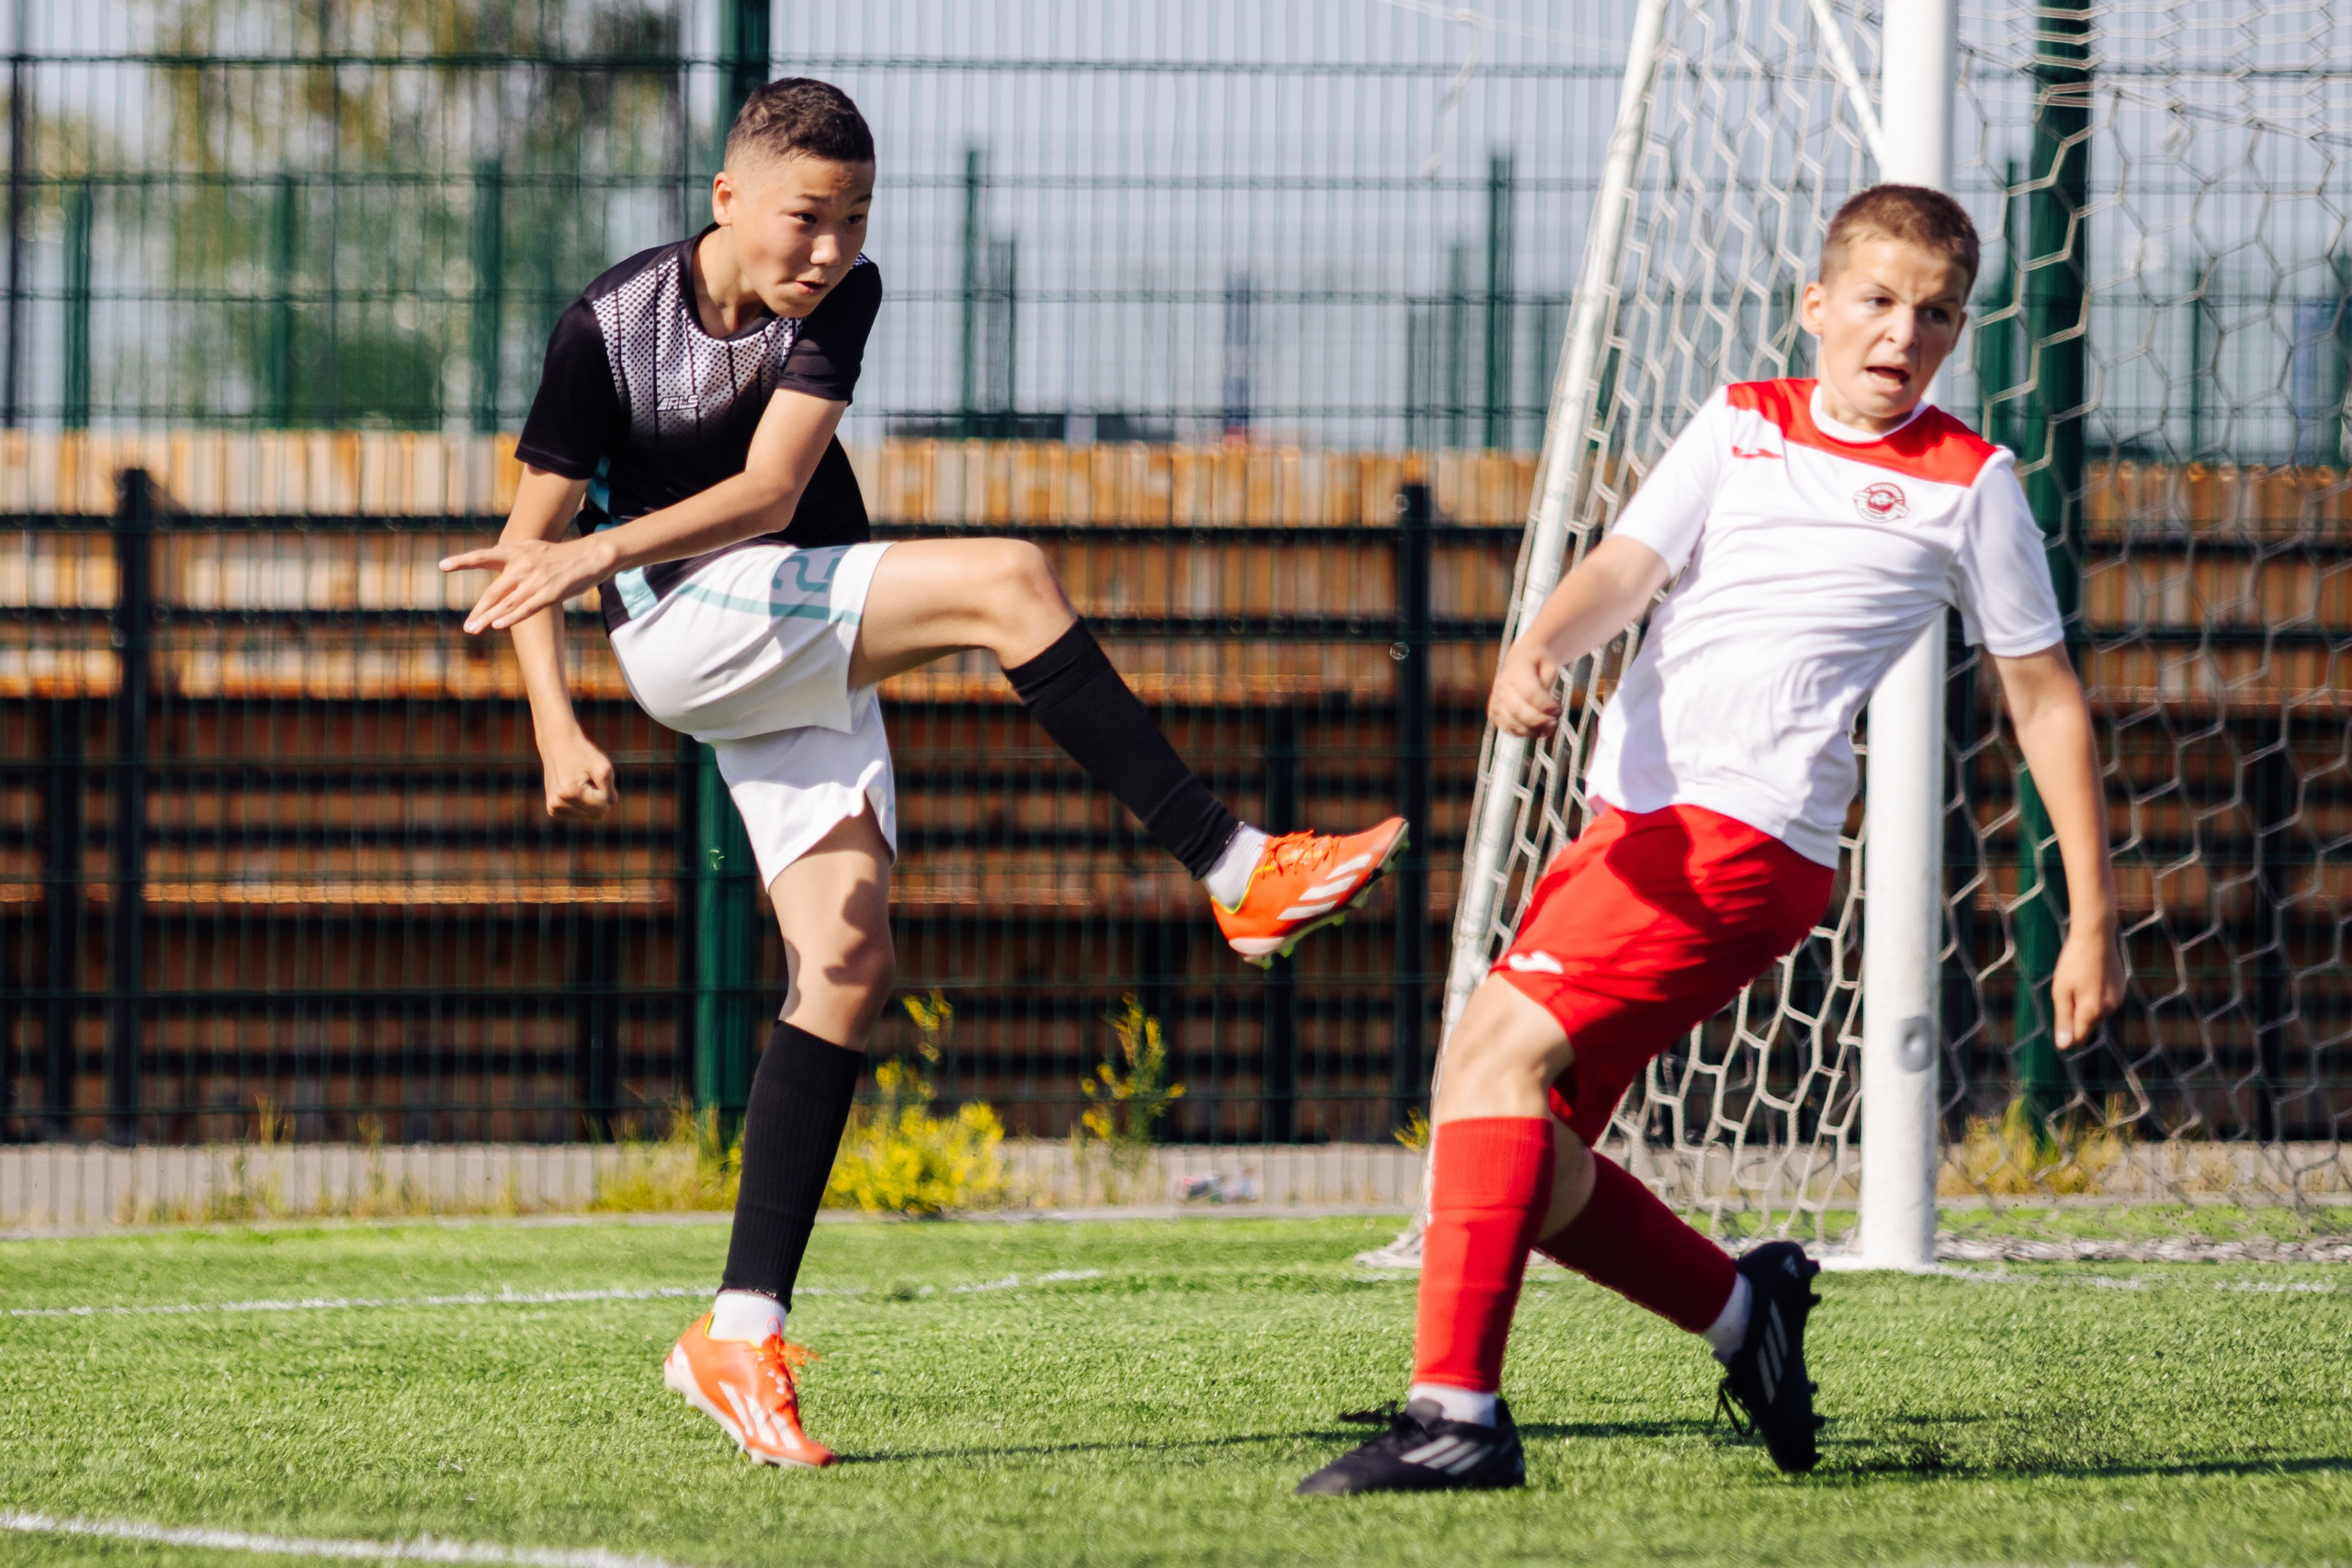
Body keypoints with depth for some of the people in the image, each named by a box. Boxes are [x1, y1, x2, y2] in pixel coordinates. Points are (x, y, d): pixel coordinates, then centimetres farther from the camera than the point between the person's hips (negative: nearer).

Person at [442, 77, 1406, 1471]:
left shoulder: (841, 299, -2)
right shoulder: (614, 323, -10)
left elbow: (770, 490, -15)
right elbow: (529, 539, -3)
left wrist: (604, 550, -30)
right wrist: (558, 728, -15)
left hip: (812, 658, 5)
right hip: (682, 627, -5)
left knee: (850, 963, -6)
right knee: (1007, 579, -22)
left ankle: (744, 1333, -6)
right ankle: (1238, 873, -20)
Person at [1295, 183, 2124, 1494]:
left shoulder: (1966, 484, 6)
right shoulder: (1740, 426, 17)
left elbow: (2047, 699, 10)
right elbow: (1626, 569, 4)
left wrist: (2094, 919, 7)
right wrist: (1537, 652, -20)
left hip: (1749, 833, -6)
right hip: (1632, 825, 6)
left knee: (1497, 1050, -23)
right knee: (1526, 1168, 2)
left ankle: (1457, 1412, -26)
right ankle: (1742, 1311, 26)